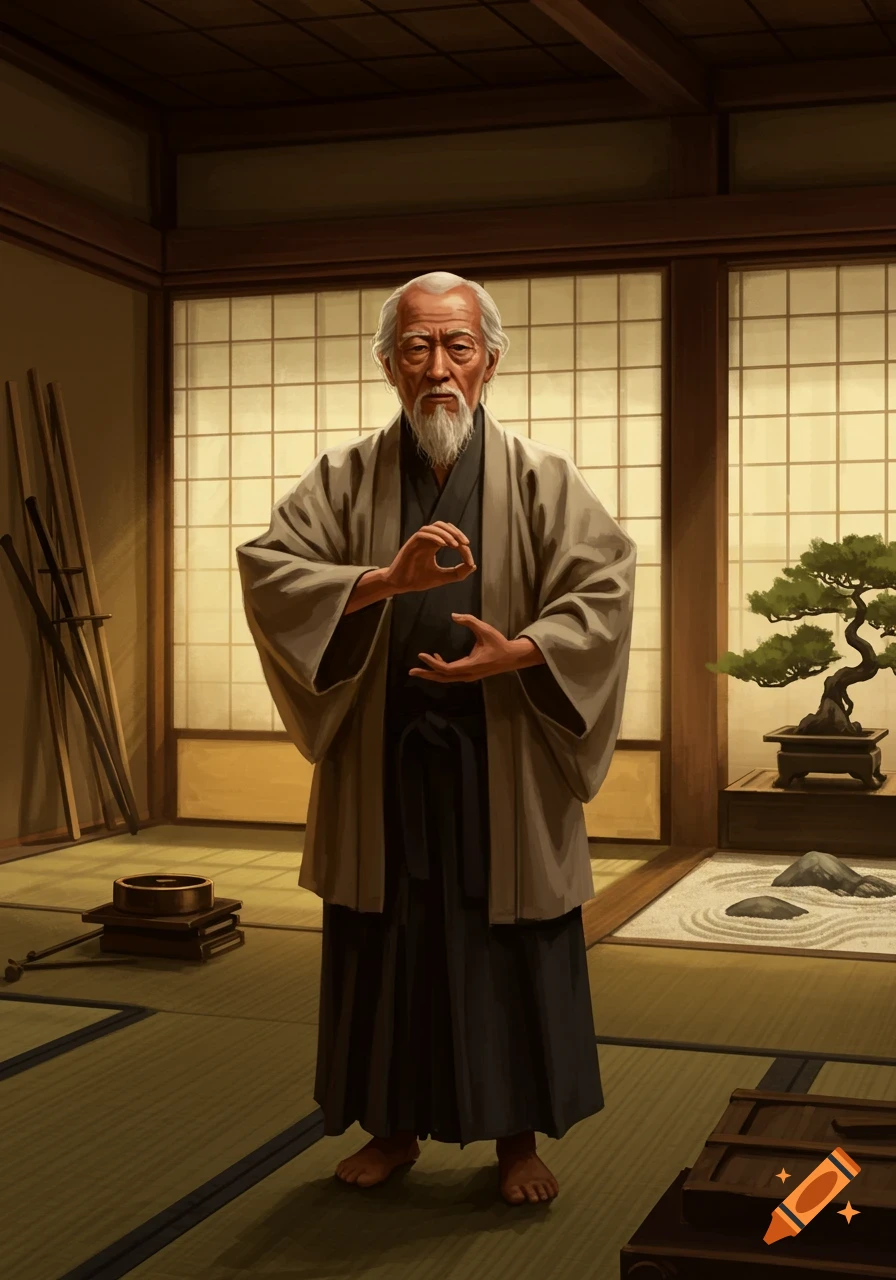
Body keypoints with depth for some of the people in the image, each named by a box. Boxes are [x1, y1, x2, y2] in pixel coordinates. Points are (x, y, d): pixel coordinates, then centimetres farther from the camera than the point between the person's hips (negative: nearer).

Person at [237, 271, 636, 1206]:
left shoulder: (539, 479, -1)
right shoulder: (344, 478, 1)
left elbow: (605, 585, -7)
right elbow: (268, 570, -10)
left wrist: (517, 653, -22)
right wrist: (386, 579, -24)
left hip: (505, 767, -1)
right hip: (383, 762, 1)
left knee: (512, 949, 7)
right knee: (386, 947, 10)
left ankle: (518, 1136, 23)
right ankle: (396, 1126, 28)